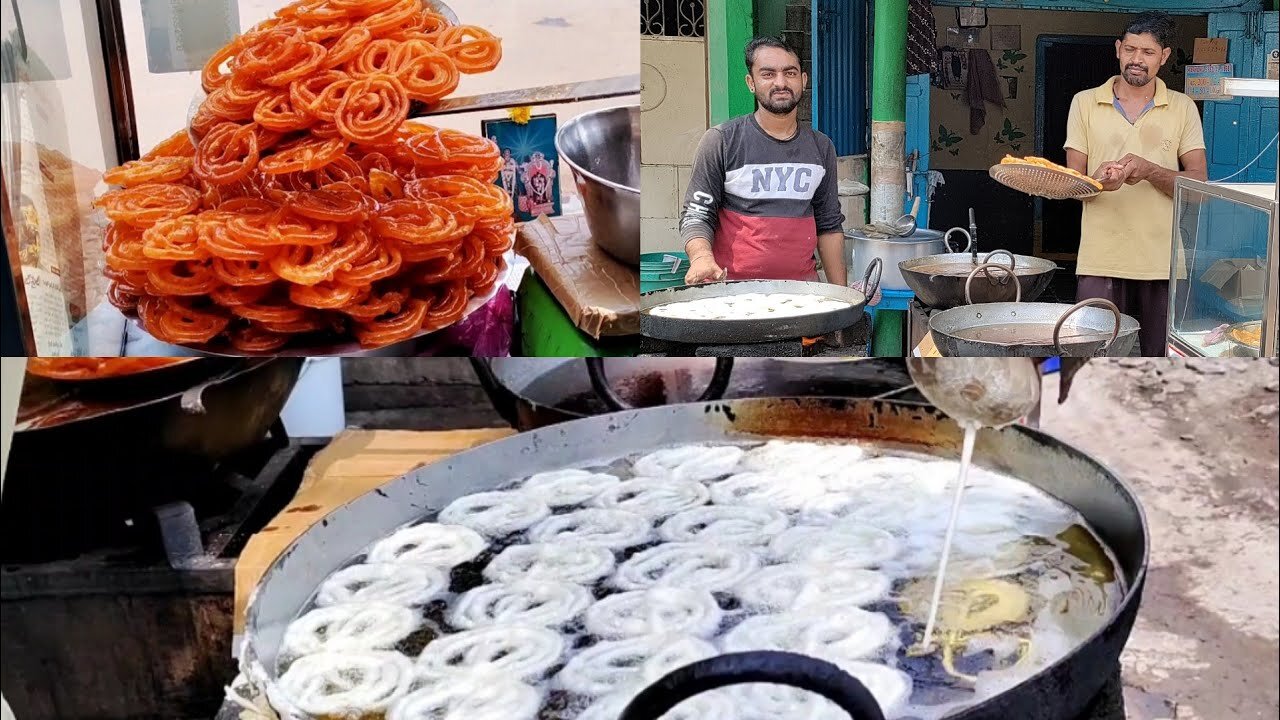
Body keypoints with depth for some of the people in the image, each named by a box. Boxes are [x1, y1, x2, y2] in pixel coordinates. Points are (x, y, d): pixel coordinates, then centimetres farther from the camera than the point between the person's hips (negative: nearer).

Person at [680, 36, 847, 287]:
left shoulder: (821, 147, 11)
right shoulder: (721, 141, -2)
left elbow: (829, 225, 16)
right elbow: (696, 214, -3)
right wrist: (701, 256, -23)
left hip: (802, 290, 4)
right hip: (734, 290, -3)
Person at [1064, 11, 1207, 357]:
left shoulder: (1183, 108, 7)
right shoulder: (1085, 103, 6)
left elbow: (1199, 183, 1)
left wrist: (1149, 170, -18)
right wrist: (1097, 180, -20)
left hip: (1164, 261, 1)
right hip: (1101, 260, -1)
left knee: (1163, 356, 4)